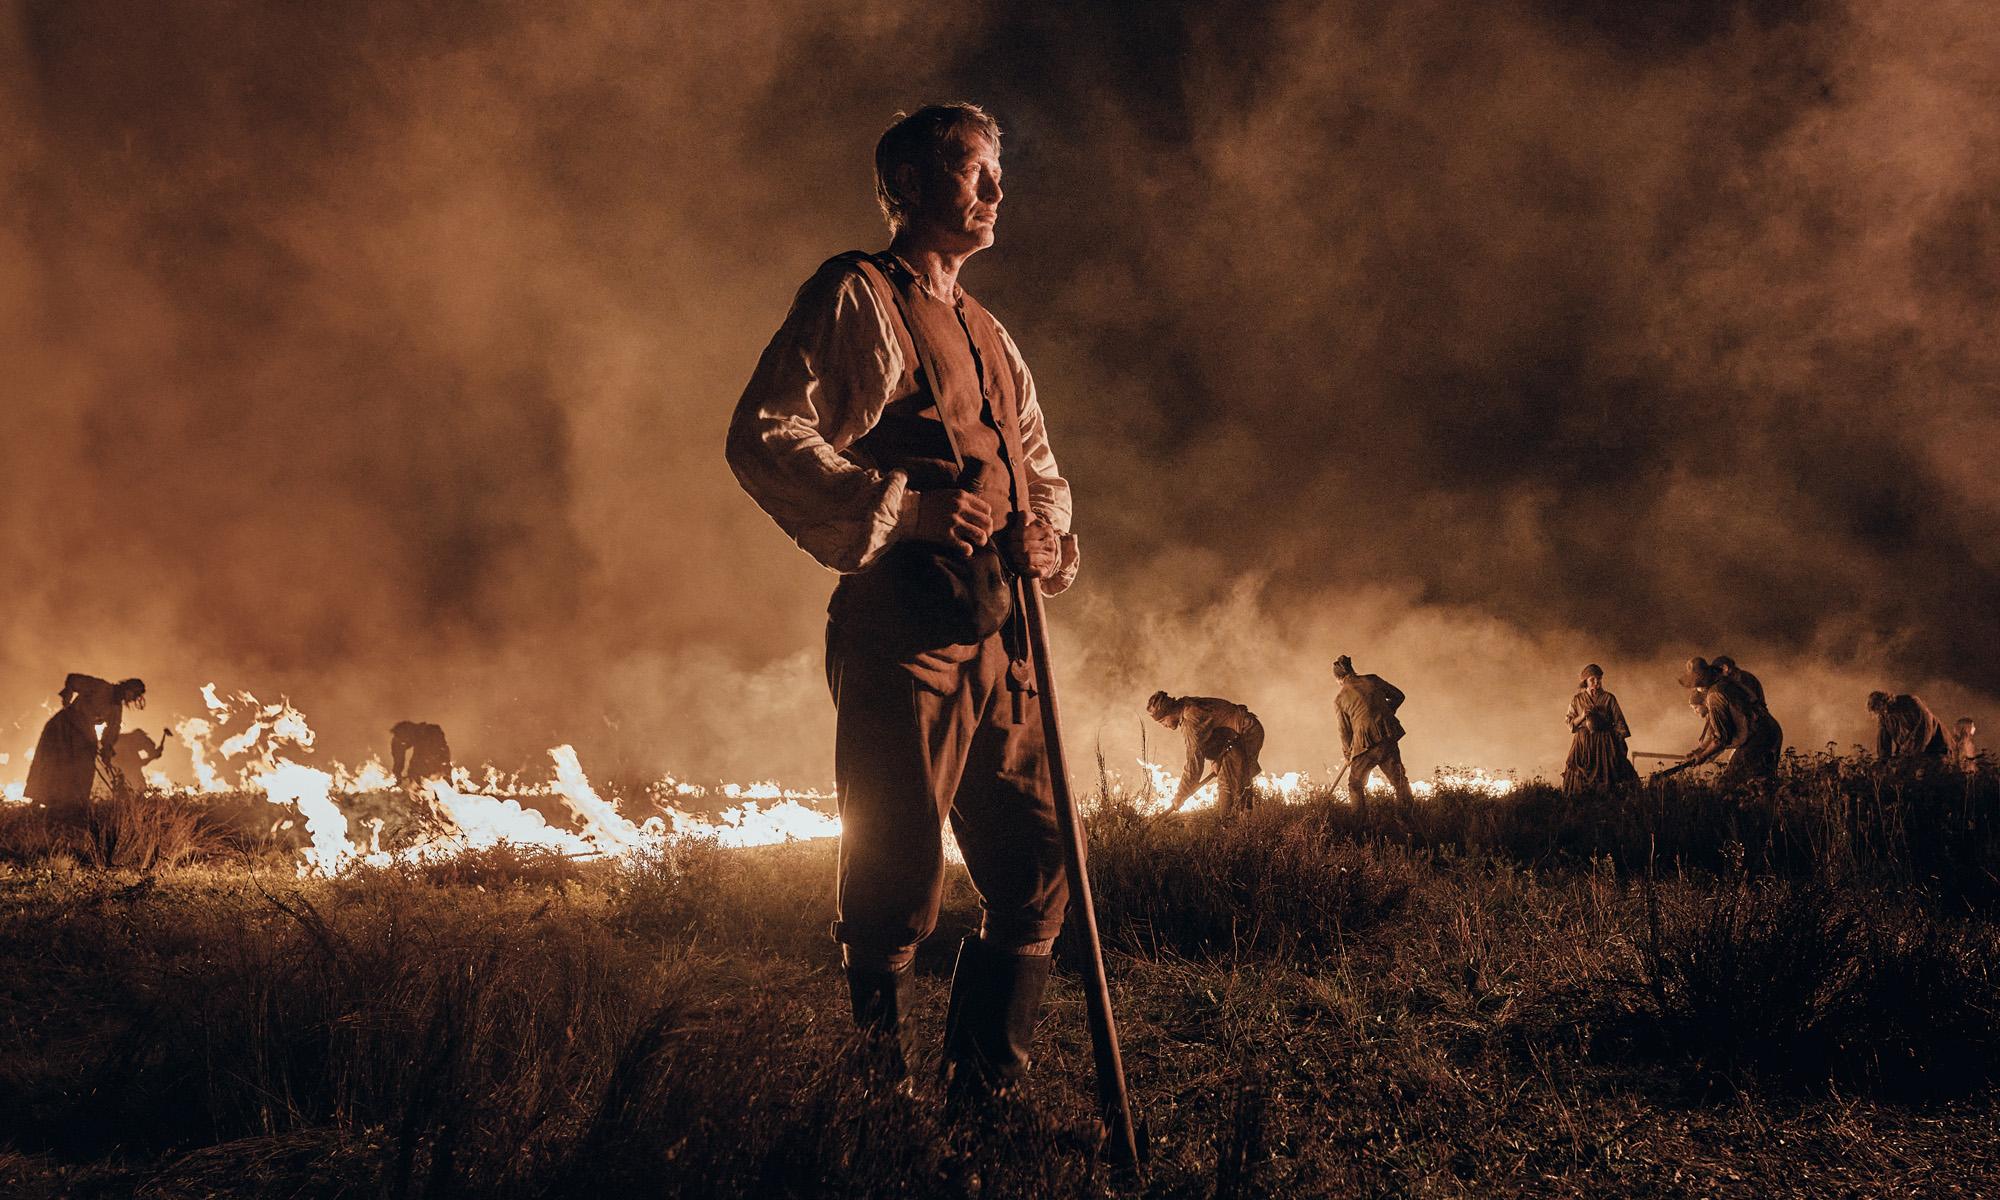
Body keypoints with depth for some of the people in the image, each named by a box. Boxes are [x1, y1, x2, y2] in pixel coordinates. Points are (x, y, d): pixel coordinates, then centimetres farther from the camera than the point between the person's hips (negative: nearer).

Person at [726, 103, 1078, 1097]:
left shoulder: (989, 336, 26)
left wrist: (1045, 533, 7)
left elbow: (1041, 468, 30)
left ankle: (983, 1094, 18)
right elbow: (762, 437, -10)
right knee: (897, 884, -7)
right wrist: (901, 503, -19)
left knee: (1034, 876, 7)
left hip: (998, 636, 8)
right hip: (902, 629, -8)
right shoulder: (857, 298, 1)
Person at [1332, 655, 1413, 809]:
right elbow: (1398, 695, 15)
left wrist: (1348, 754, 19)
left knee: (1355, 785, 14)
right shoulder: (1372, 680, 5)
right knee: (1399, 780, 11)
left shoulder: (1340, 699, 0)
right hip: (1388, 738, 2)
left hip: (1365, 743, -2)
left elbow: (1345, 731, 5)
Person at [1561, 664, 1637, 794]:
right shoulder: (1577, 699, 7)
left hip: (1605, 743, -1)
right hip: (1583, 744, 1)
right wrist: (1582, 716, -11)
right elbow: (1570, 724, 8)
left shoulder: (1609, 698, 4)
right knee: (1581, 781, -5)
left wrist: (1621, 745, -4)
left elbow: (1618, 722, 3)